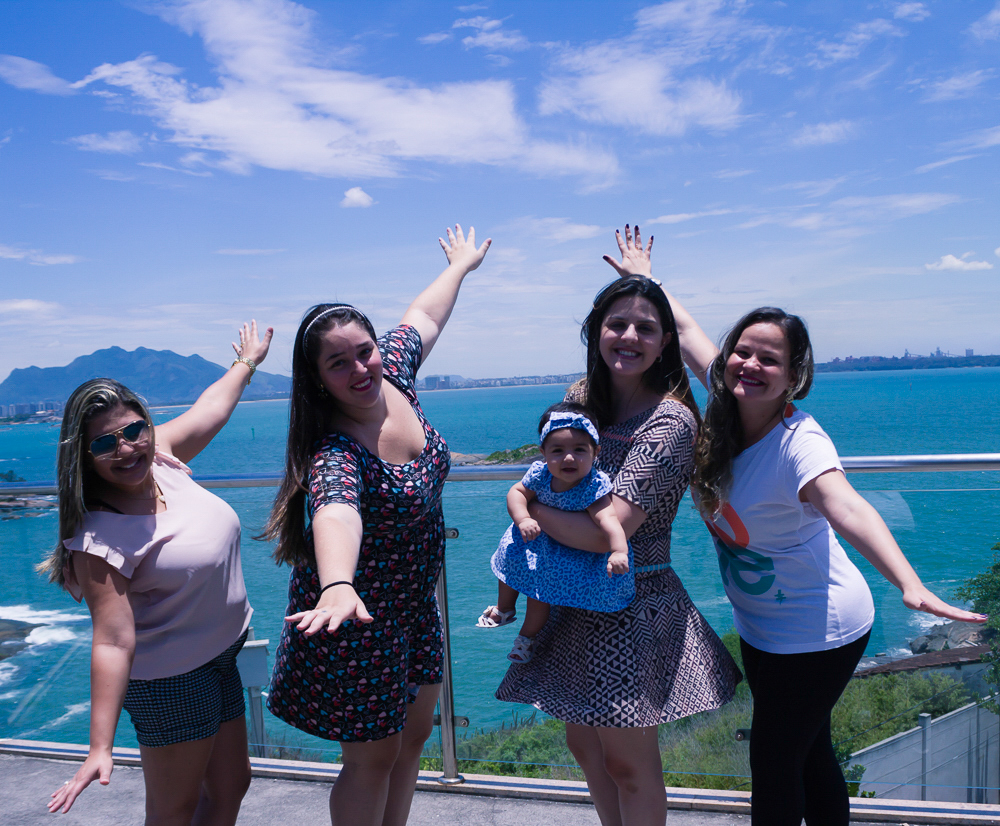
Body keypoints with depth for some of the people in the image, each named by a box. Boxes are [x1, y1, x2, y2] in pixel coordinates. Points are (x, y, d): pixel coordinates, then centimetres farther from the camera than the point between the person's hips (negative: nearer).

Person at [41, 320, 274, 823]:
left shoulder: (161, 457, -5)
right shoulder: (99, 537, -26)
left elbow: (211, 406, 13)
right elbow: (113, 642, -30)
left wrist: (247, 361, 29)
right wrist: (100, 749, -32)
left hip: (219, 658, 8)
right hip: (170, 682, -8)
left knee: (231, 785, 18)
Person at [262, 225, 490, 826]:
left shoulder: (393, 375, -9)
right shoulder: (335, 454, -31)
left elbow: (423, 316, 10)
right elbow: (335, 512, -53)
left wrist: (460, 266, 26)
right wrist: (336, 588, -72)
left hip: (415, 603, 8)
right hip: (358, 618, -8)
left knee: (415, 732, 21)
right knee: (374, 758, 7)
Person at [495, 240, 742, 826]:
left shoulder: (669, 420, -20)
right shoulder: (582, 398, 3)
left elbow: (607, 533, -26)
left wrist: (528, 508, -13)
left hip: (632, 606, -7)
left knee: (628, 764, 6)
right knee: (586, 745, 21)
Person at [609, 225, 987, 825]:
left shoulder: (799, 442, -27)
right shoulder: (727, 410, -8)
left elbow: (849, 510, -45)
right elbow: (687, 330, 6)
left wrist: (911, 585, -61)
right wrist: (645, 279, 19)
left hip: (816, 633, -7)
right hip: (763, 625, 7)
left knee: (774, 760, 4)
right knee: (809, 752, 21)